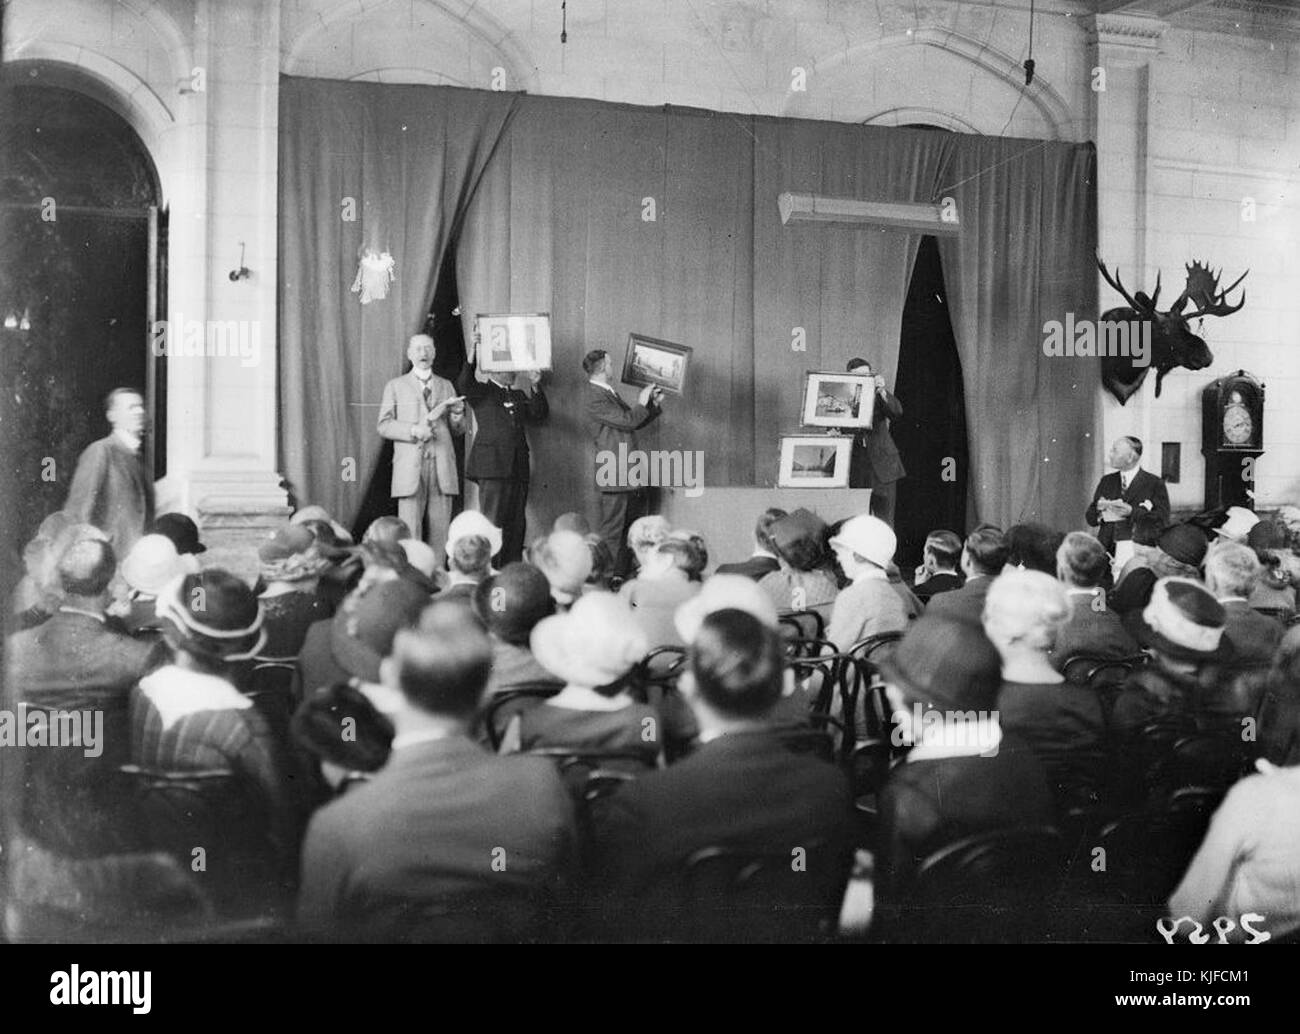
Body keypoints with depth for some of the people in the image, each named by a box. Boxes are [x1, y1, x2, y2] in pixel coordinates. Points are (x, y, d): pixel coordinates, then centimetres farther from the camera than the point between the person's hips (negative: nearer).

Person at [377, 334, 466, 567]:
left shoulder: (446, 386, 18)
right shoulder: (395, 386, 11)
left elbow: (458, 430, 17)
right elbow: (384, 426, 4)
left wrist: (457, 412, -5)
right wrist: (413, 430, -12)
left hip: (442, 468, 2)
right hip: (410, 467, -2)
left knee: (439, 531, -1)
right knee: (410, 531, -8)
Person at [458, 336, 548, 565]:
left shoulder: (519, 395, 22)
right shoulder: (481, 392, 6)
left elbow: (540, 415, 11)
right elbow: (464, 385, -13)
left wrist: (536, 386, 0)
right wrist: (471, 359, -27)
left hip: (518, 467, 6)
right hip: (492, 466, -6)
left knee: (516, 525, 4)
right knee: (493, 523, -10)